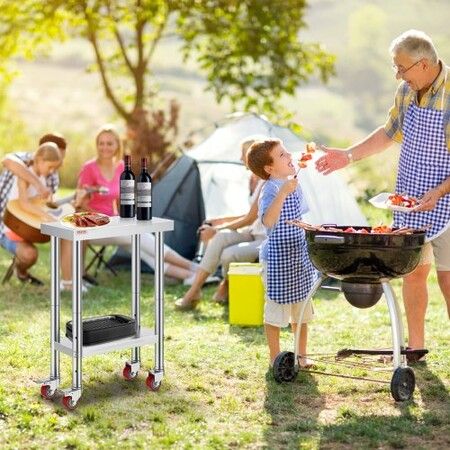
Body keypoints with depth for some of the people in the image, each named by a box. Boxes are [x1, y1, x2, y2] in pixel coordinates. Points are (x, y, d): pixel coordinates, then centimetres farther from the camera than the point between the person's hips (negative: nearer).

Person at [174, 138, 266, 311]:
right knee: (220, 238, -19)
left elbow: (250, 219, -18)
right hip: (255, 234, 9)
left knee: (228, 255, -30)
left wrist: (217, 229, -13)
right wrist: (222, 221, 14)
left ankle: (226, 287, 7)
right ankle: (193, 292, -17)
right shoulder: (255, 180, 11)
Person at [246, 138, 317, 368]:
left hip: (299, 254, 8)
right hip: (278, 257, -8)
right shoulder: (270, 190, -20)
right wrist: (282, 193, -45)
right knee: (276, 308, 4)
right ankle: (275, 358, 16)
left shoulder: (294, 184, 6)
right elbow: (268, 221, -38)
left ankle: (301, 354, 30)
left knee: (302, 307, 17)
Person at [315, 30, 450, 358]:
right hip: (409, 200, 6)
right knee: (413, 271, 11)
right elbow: (390, 133, 19)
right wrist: (348, 156, 13)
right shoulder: (406, 91, 4)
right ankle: (415, 346, 23)